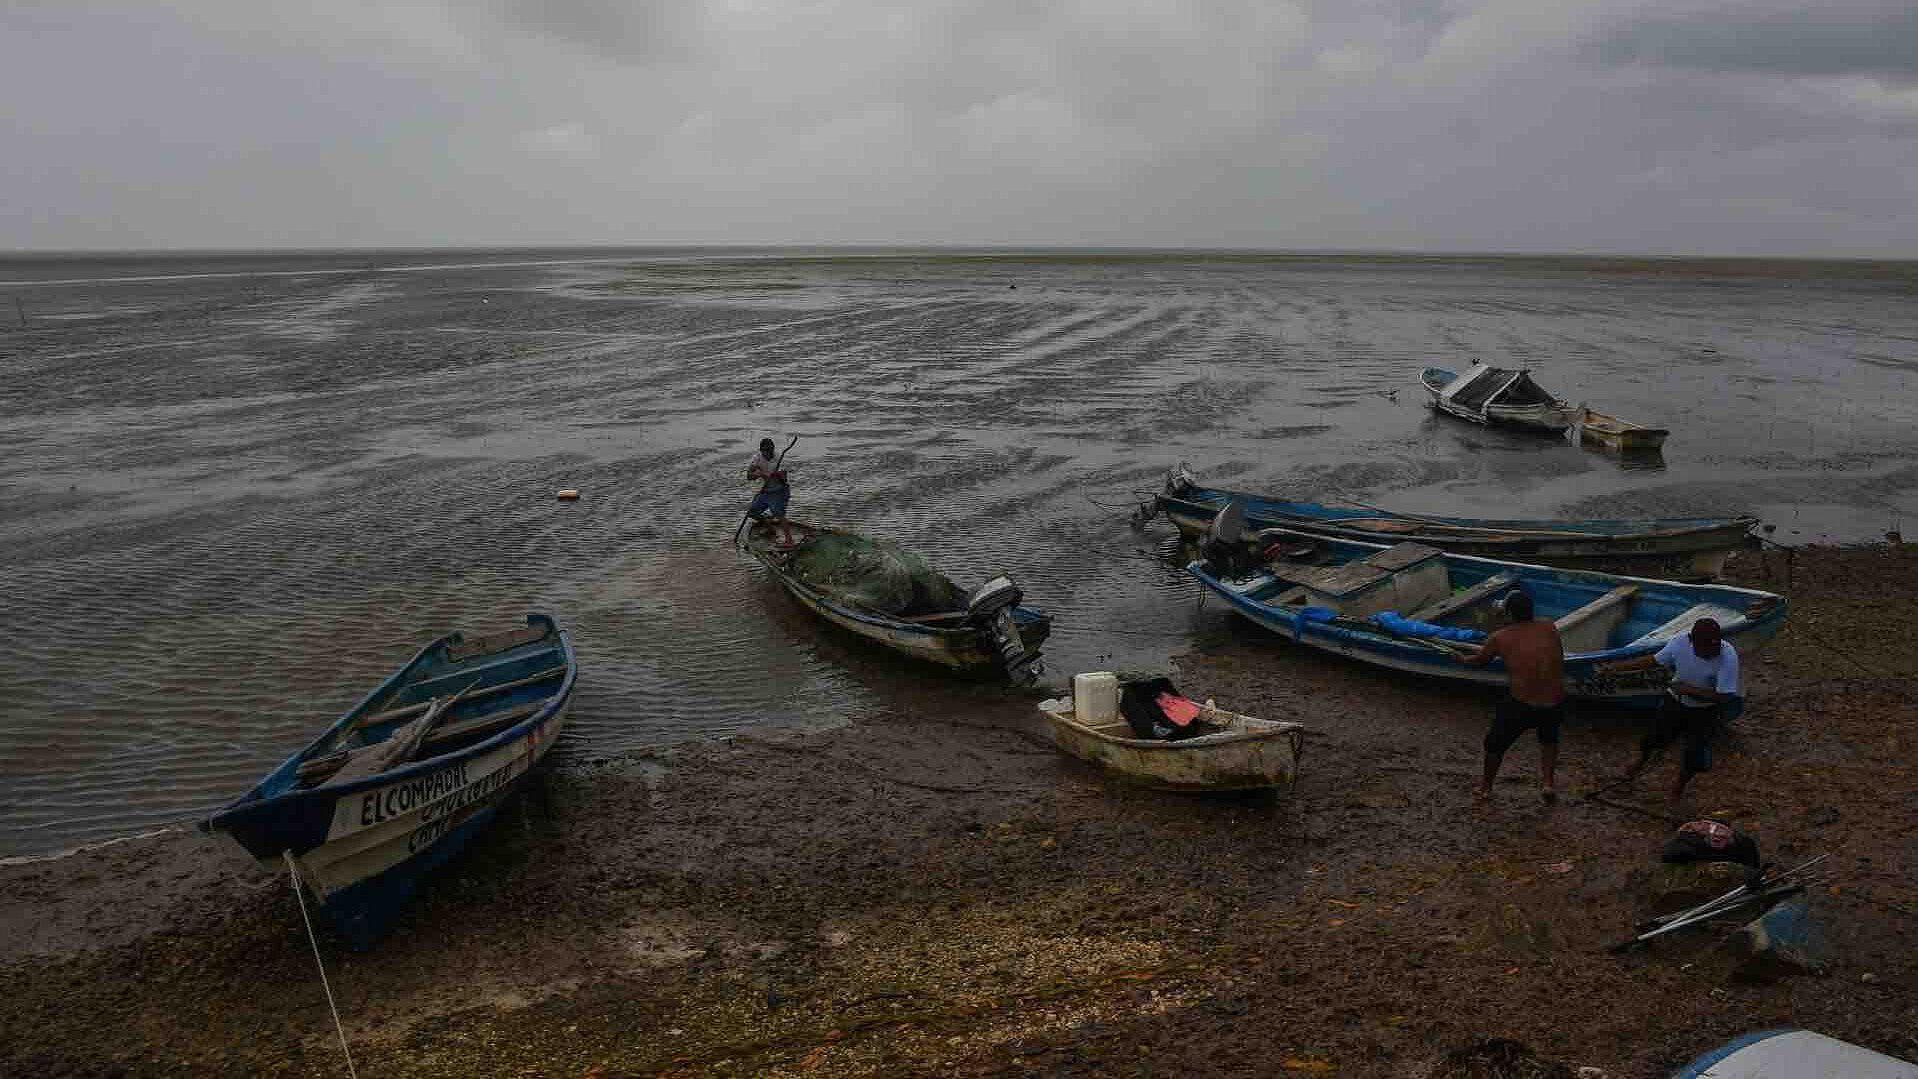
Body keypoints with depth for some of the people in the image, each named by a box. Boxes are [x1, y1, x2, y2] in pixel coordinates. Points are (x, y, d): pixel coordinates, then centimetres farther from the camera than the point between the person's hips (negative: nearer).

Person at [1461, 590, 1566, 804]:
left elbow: (1478, 661, 14)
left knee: (1495, 744, 24)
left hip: (1520, 706, -2)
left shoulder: (1500, 639, -5)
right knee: (1549, 739, 35)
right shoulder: (1549, 628, 0)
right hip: (1555, 705, 2)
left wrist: (1461, 659, 35)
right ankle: (1548, 784, 22)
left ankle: (1485, 787, 40)